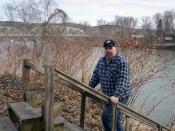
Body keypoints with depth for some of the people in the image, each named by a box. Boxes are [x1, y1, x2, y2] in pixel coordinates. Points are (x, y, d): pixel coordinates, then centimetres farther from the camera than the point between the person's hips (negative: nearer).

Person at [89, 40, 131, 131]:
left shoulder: (121, 62, -20)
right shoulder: (101, 61, 4)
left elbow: (123, 81, -29)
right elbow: (95, 76, 12)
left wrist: (116, 96, -37)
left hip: (120, 96, -7)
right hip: (108, 96, 8)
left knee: (106, 117, -17)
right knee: (114, 120, 18)